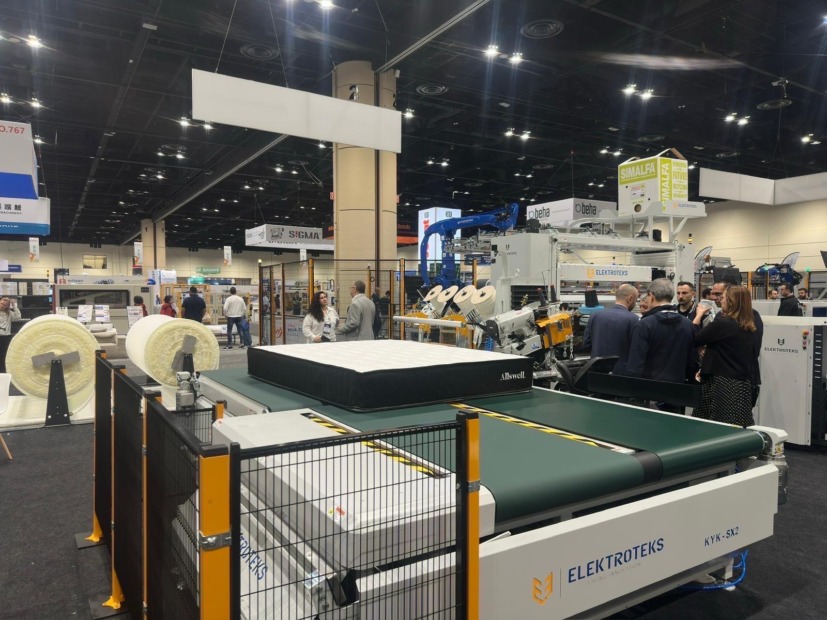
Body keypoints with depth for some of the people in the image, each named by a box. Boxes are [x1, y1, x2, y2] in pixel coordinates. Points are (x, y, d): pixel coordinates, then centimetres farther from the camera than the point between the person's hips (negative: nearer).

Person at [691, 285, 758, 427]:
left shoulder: (722, 323, -15)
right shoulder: (748, 327, 10)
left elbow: (694, 339, -7)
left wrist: (699, 315, 7)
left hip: (723, 384, -8)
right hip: (744, 385, 8)